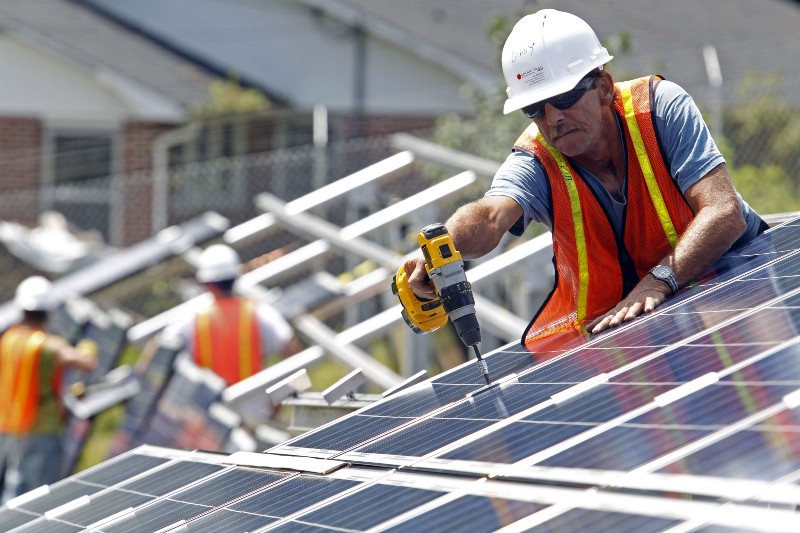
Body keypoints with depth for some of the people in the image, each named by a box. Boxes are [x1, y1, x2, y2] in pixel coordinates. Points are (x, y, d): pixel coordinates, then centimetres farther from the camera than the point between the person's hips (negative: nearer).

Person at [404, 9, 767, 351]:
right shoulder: (535, 163, -15)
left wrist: (659, 280, -42)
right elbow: (490, 216, -38)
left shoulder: (661, 106, -17)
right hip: (606, 324, 2)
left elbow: (725, 213, -27)